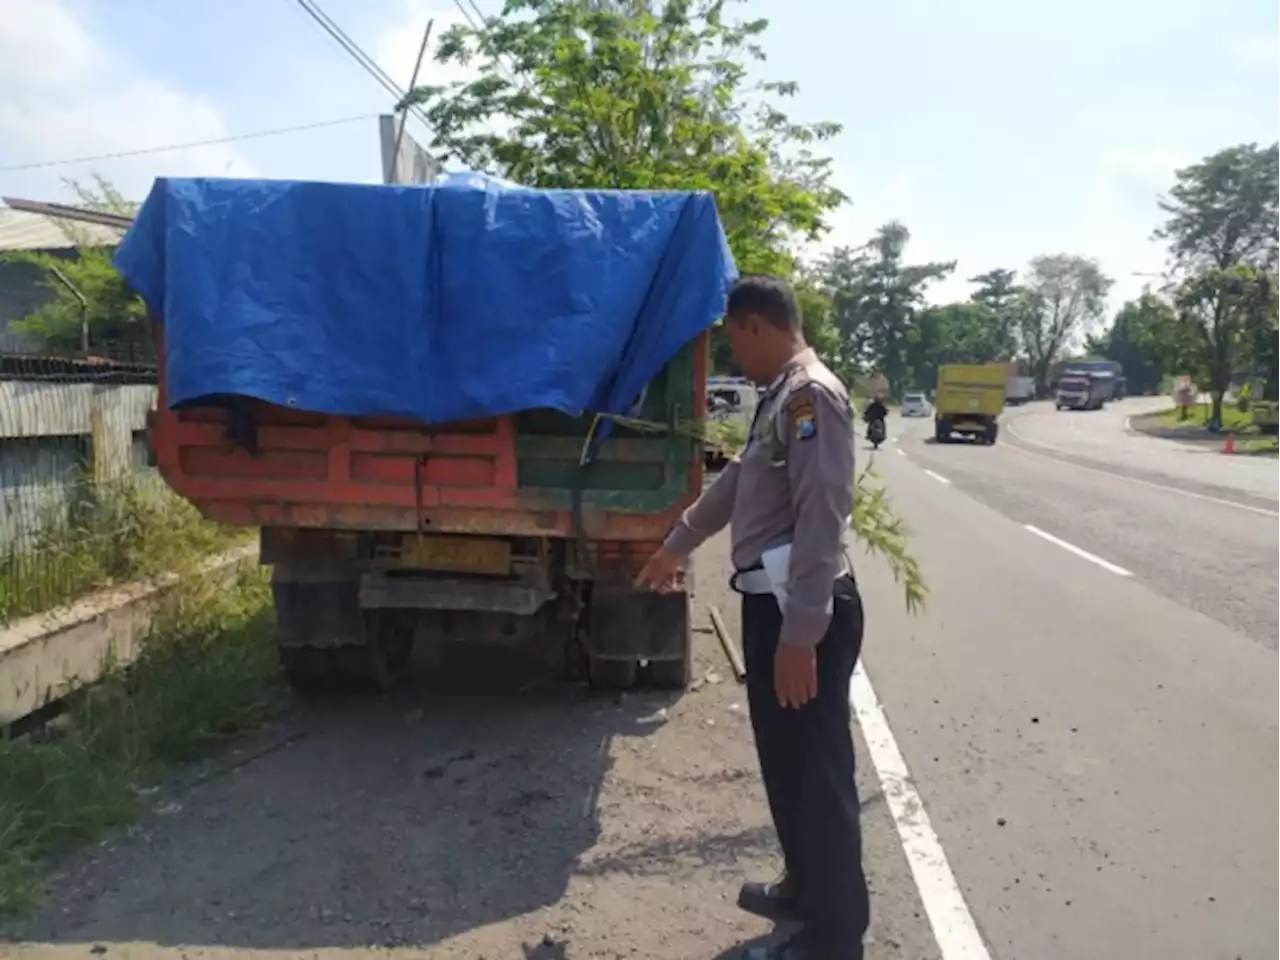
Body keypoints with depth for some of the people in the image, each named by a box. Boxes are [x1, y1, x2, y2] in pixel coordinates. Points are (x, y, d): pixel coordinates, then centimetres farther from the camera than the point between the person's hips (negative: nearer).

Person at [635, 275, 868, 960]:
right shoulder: (779, 398, 15)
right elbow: (736, 482, 28)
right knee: (785, 760, 20)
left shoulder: (812, 395, -17)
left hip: (803, 612, -10)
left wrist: (800, 636, -25)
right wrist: (674, 547, 38)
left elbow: (822, 520, -24)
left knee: (816, 770, 2)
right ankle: (805, 889, 38)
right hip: (772, 603, 10)